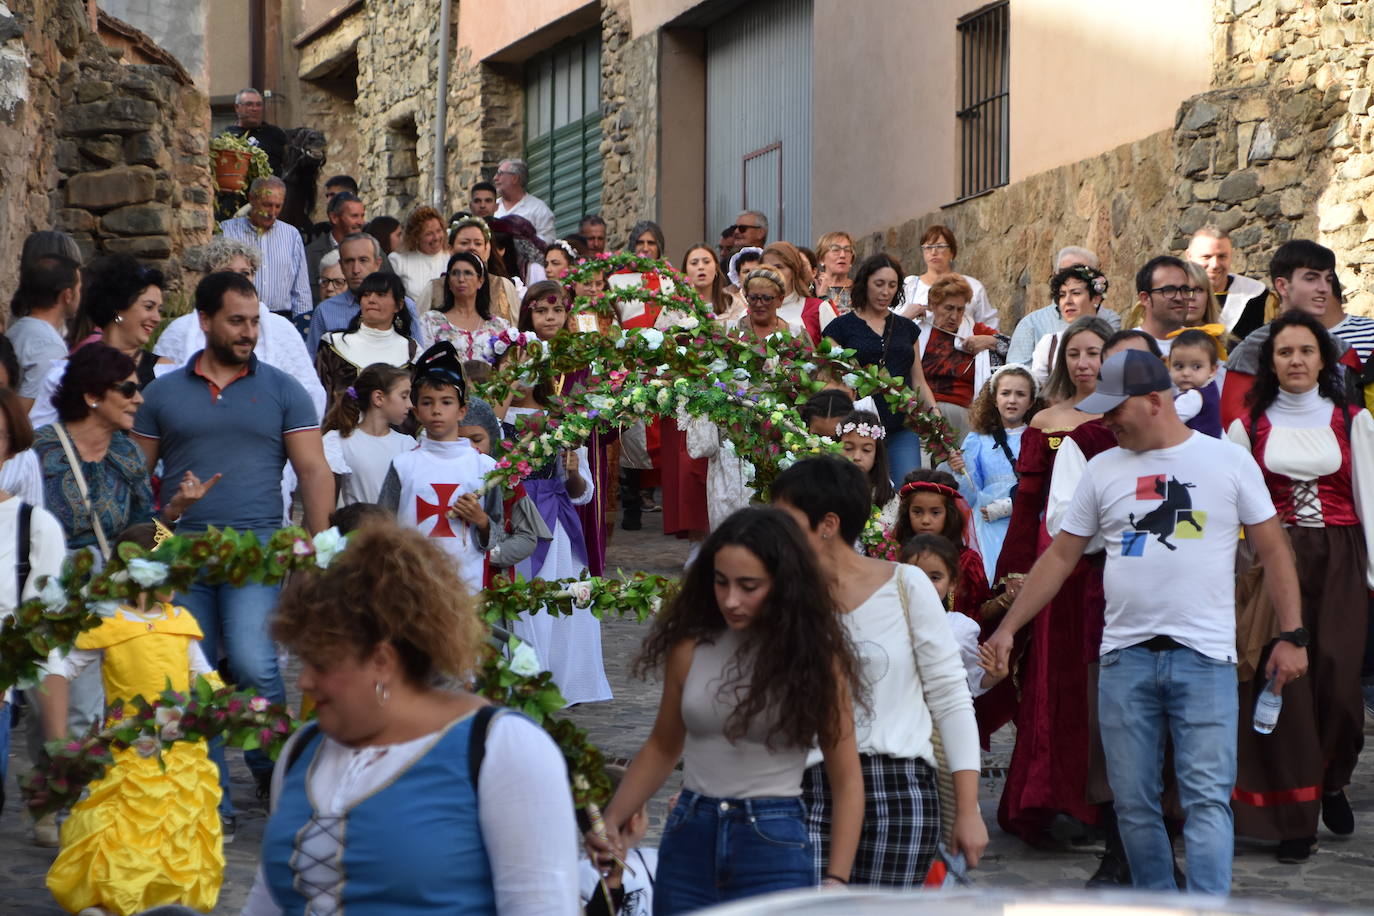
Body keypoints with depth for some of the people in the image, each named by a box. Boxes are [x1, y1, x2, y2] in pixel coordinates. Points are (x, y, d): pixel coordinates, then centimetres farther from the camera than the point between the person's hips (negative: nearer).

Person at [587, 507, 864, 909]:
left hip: (775, 847, -3)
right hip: (689, 841, 3)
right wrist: (612, 820, 2)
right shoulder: (691, 648, 3)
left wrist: (835, 883, -11)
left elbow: (846, 780, -3)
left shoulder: (814, 657, -4)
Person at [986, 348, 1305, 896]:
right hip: (1125, 659, 3)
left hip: (1204, 656, -3)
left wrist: (1291, 636, -2)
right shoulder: (1104, 469, 10)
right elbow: (1060, 556, 13)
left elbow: (1273, 551, 5)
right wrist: (1008, 628, 8)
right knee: (1134, 804, 6)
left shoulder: (1229, 461, 2)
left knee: (1208, 799, -9)